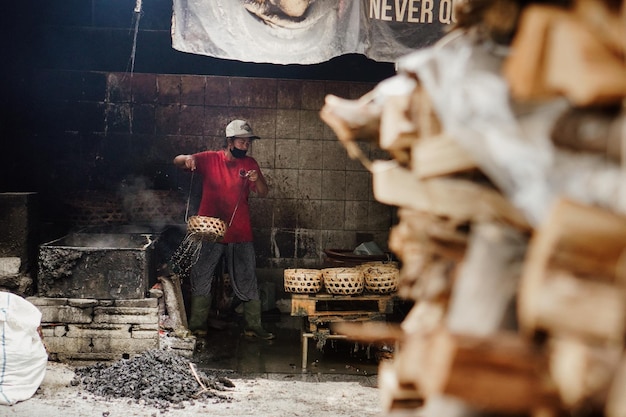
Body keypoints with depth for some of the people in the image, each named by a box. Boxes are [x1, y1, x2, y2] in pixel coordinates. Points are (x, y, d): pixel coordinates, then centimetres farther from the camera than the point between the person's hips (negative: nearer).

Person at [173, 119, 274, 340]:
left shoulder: (250, 163, 4)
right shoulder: (210, 159, -2)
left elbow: (263, 193, 3)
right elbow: (177, 161, -6)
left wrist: (257, 179, -19)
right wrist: (187, 159, -29)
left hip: (240, 233, 2)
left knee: (247, 281, 6)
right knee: (200, 279, 5)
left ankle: (253, 325, 15)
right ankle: (197, 325, 15)